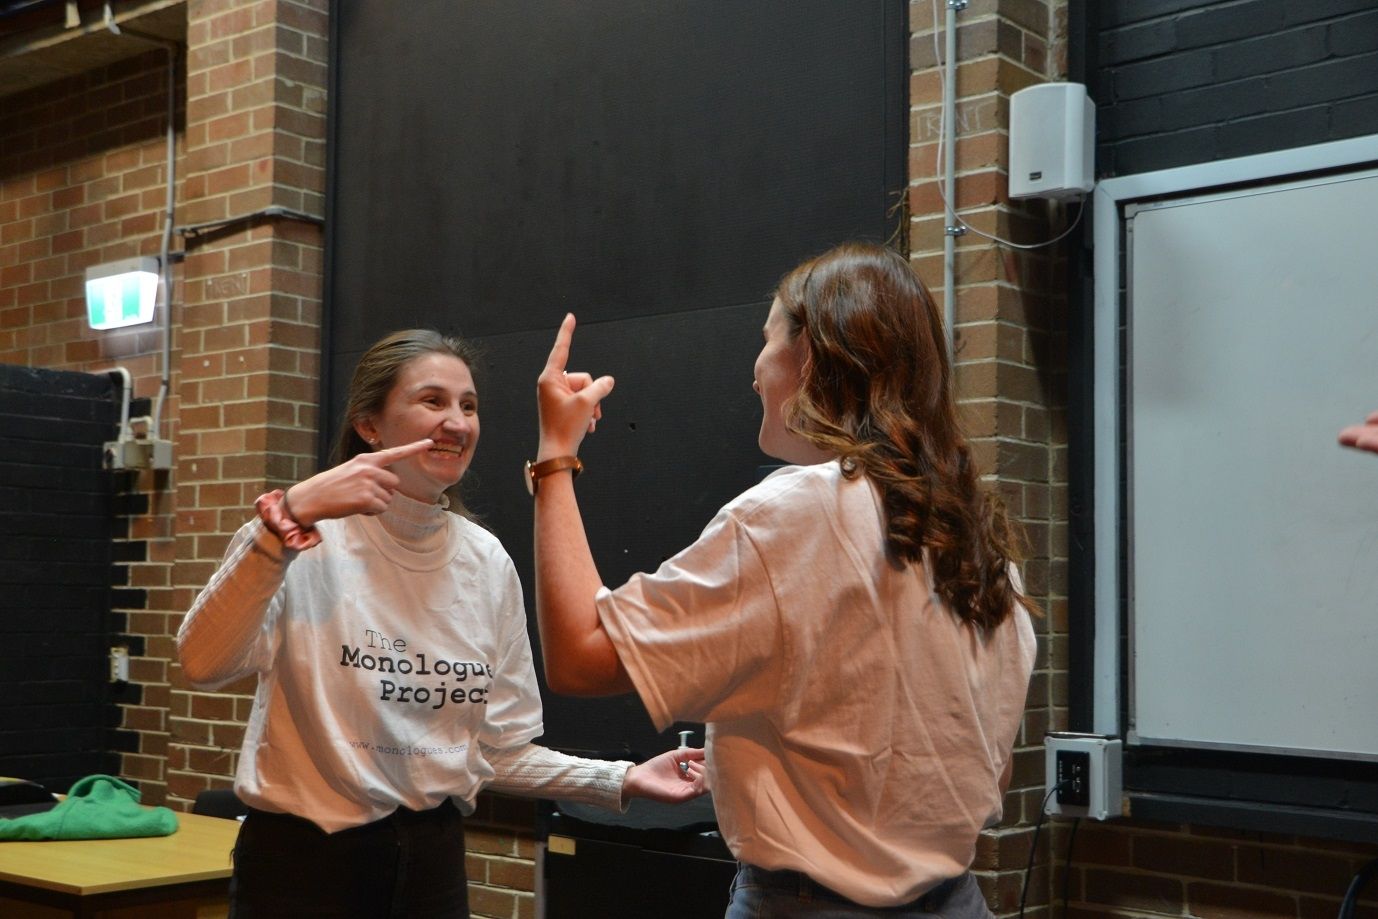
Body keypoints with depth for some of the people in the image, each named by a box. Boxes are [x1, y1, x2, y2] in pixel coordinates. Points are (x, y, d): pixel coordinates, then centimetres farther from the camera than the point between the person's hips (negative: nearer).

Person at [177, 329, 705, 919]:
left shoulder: (488, 562, 1)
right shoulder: (307, 540, -12)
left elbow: (500, 750, 6)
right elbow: (203, 665, -27)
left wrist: (622, 780, -6)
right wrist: (286, 518, -35)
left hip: (433, 862, 5)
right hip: (303, 859, -4)